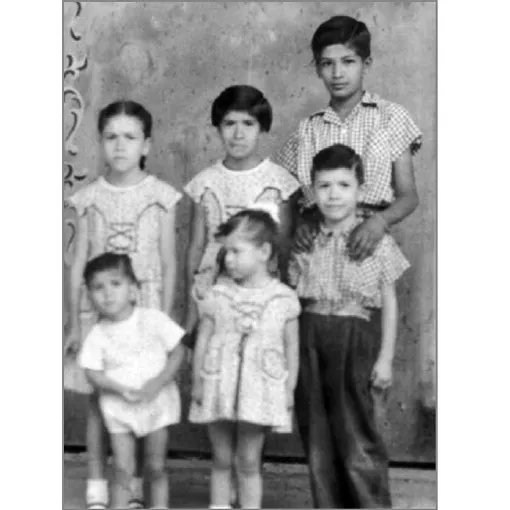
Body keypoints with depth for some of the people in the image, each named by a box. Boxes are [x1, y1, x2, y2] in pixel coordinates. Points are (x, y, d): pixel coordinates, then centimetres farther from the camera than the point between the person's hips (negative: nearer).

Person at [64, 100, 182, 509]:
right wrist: (74, 322, 3)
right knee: (98, 399, 5)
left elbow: (169, 263, 1)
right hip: (98, 308, 2)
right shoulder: (90, 198, 4)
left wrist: (165, 319, -3)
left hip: (144, 308, -1)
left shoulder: (160, 196, -1)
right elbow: (79, 263, 6)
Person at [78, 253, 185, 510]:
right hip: (119, 409, 0)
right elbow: (93, 373, -7)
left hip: (157, 402, 0)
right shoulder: (97, 335, -5)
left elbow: (178, 351, -5)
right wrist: (121, 389, -22)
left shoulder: (153, 319, -7)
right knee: (123, 469, -1)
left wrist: (159, 381, -18)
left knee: (156, 467, 7)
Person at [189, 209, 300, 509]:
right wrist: (198, 383, 1)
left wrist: (289, 389, 1)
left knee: (249, 462, 5)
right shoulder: (218, 296, 0)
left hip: (260, 391, -2)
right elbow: (202, 341, 4)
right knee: (221, 460, 11)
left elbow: (292, 349, 3)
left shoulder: (283, 298, -2)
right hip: (219, 388, 2)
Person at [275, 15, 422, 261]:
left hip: (367, 241, -2)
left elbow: (408, 196, 3)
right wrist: (293, 223, -8)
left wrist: (381, 220, -16)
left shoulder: (391, 116, 5)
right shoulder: (308, 129, 12)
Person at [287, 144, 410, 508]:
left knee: (357, 437, -2)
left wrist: (385, 358, -4)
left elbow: (389, 303, 0)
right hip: (310, 338, 3)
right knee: (317, 436, 9)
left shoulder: (375, 240, -2)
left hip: (356, 338, -3)